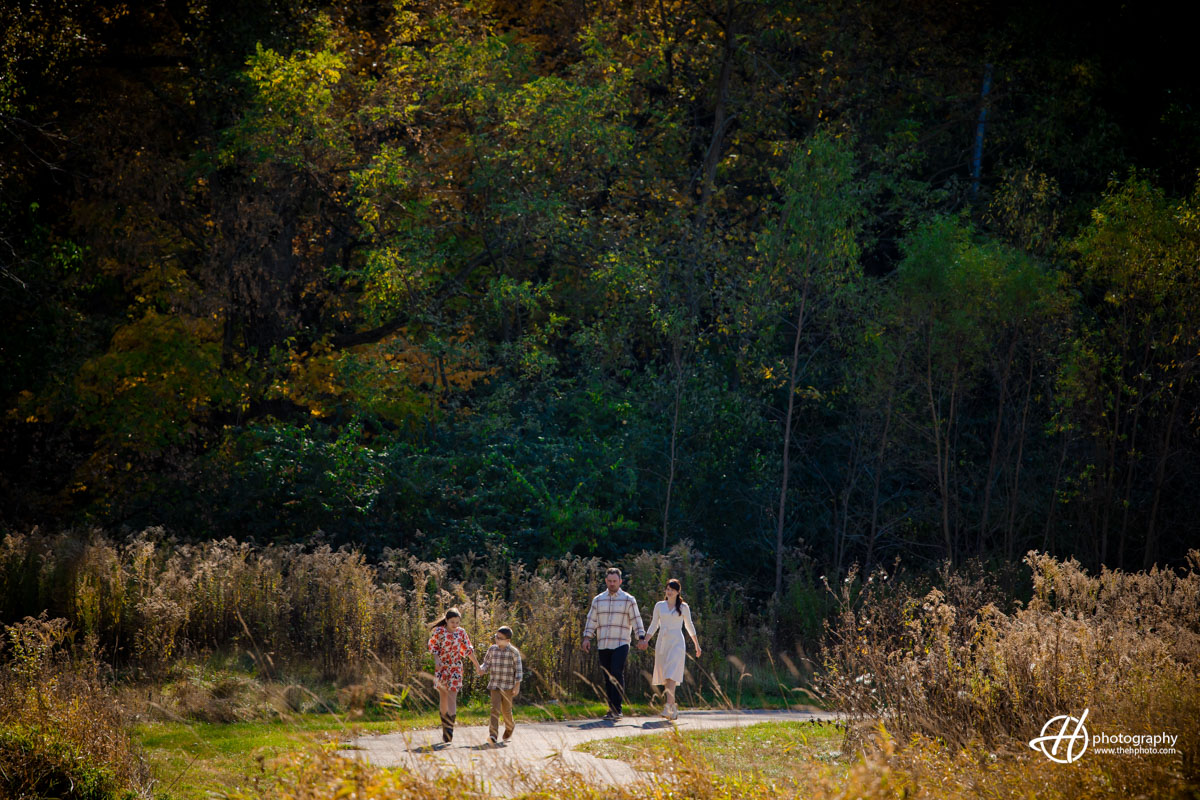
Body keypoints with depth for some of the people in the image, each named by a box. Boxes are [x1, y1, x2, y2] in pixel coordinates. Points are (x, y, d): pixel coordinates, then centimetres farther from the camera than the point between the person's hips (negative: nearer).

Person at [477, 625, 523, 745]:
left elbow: (518, 669, -3)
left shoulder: (513, 652, -5)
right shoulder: (492, 650, 5)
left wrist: (517, 685, -7)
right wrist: (482, 669, -10)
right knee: (495, 709, -11)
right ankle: (493, 735, -20)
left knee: (506, 710, 8)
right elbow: (487, 663, 13)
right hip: (494, 685, 2)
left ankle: (509, 729, 37)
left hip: (508, 686, -2)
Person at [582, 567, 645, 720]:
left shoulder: (628, 600, 4)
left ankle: (616, 709, -20)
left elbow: (636, 620, 1)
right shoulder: (598, 600, 13)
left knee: (617, 673, -20)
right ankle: (612, 710, 9)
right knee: (608, 678, 4)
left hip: (621, 644, -4)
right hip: (603, 645, 4)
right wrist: (587, 638, 1)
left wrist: (641, 638, -10)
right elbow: (591, 620, 13)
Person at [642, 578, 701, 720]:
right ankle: (673, 706, 17)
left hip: (677, 643, -3)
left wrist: (697, 645, 17)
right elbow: (654, 626, 14)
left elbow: (689, 626, 14)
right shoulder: (659, 606, 10)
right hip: (662, 643, 4)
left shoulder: (683, 607, 5)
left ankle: (668, 707, -26)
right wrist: (645, 641, 3)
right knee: (664, 677, 5)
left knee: (671, 676, -17)